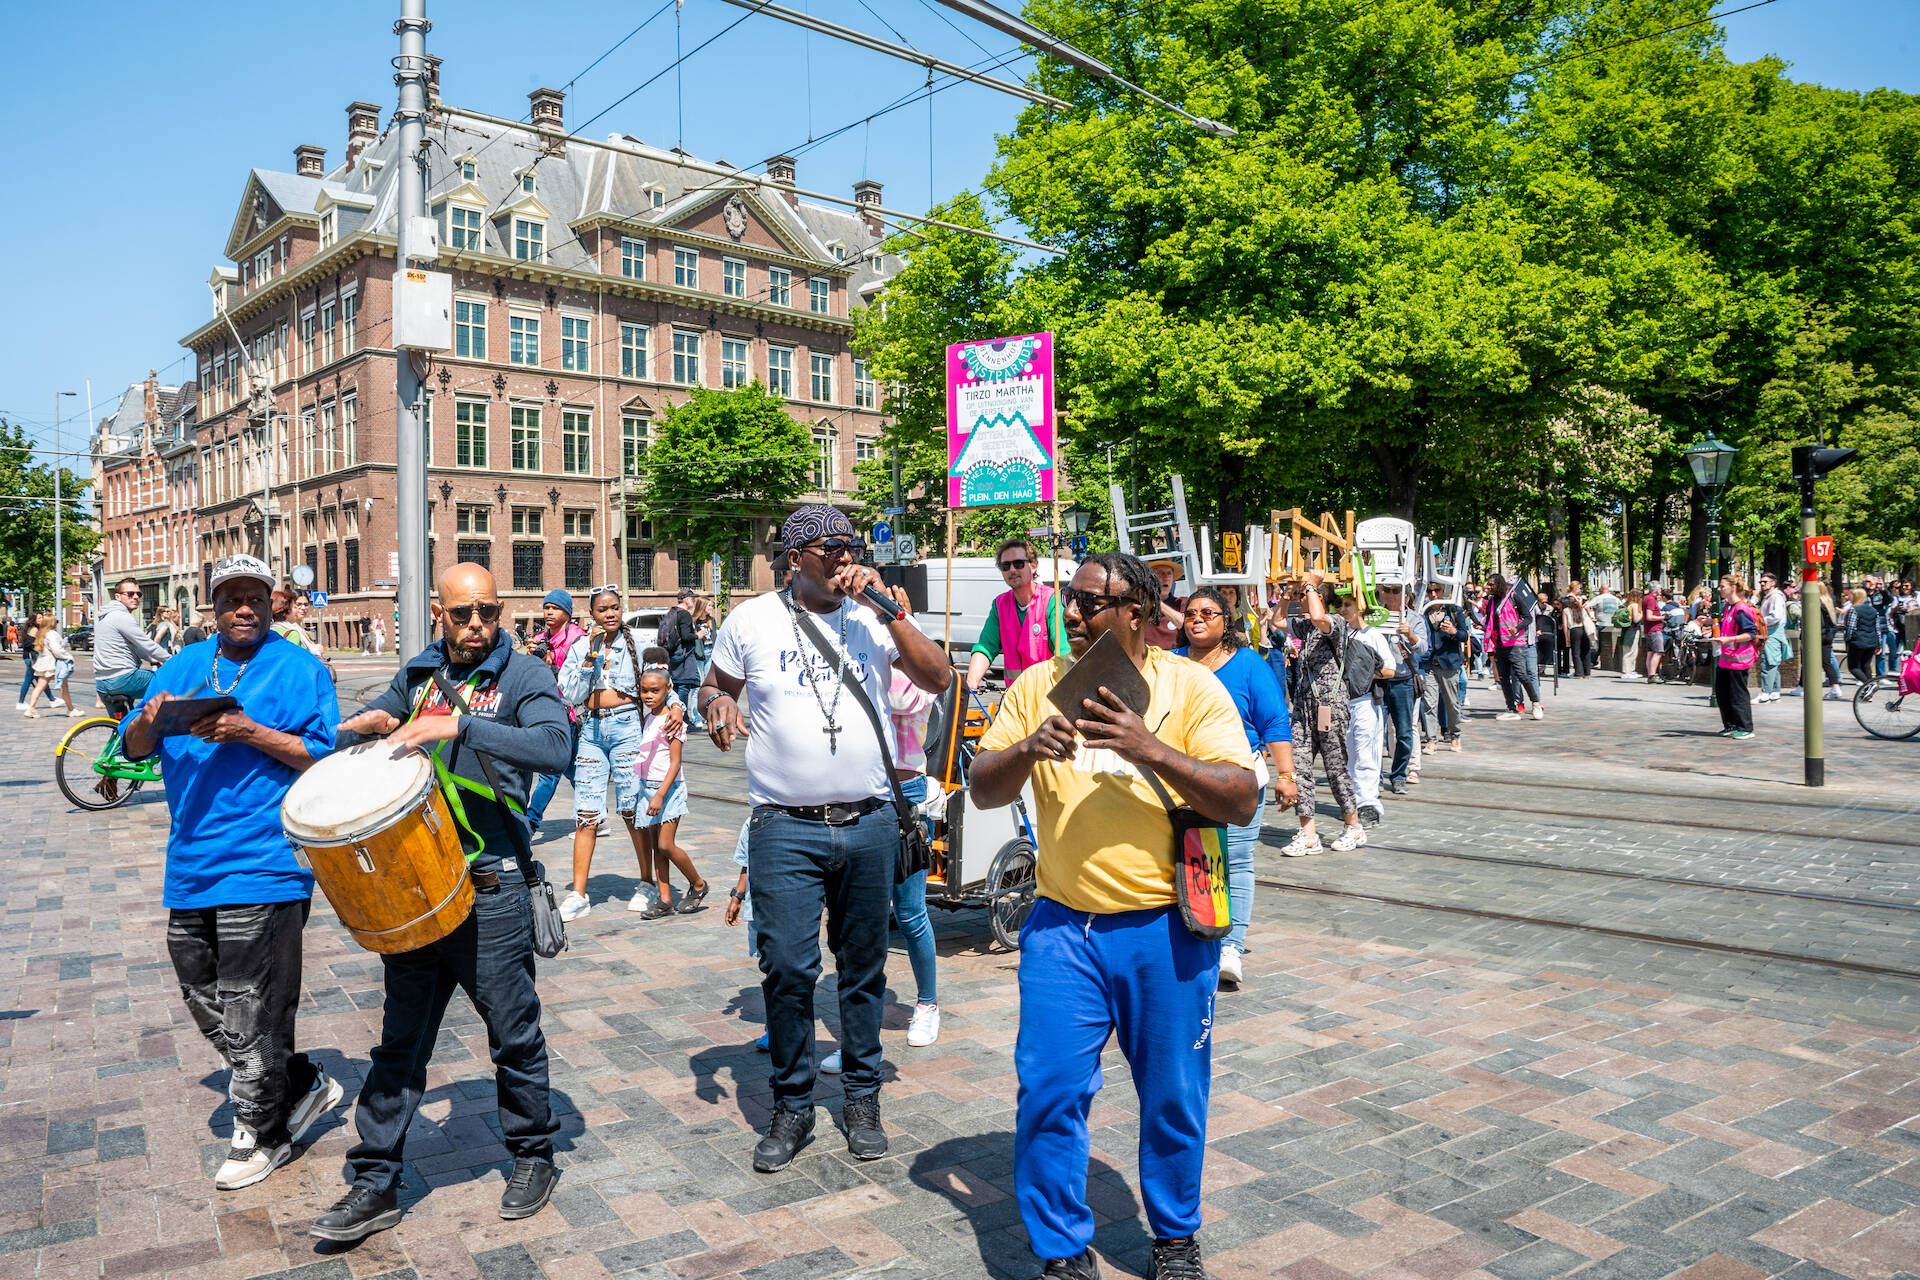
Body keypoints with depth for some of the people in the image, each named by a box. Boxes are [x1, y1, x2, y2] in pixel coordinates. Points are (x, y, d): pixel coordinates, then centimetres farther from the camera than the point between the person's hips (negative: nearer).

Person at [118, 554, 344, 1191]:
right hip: (191, 868, 6)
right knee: (205, 1000, 15)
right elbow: (134, 748, 11)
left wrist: (250, 732, -21)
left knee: (251, 1014, 2)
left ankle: (260, 1133, 21)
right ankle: (304, 1086, 31)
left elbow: (329, 757, -11)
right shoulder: (184, 665, 12)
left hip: (264, 864, -6)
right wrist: (149, 721, -11)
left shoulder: (300, 670, -4)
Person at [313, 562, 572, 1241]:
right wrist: (369, 723, -5)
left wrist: (458, 726, -30)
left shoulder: (524, 675, -5)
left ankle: (533, 1155, 28)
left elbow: (553, 748, -23)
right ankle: (374, 1184, 22)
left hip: (490, 887, -4)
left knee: (514, 1032, 8)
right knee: (400, 1038, 12)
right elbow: (347, 740, 19)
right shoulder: (417, 673, 11)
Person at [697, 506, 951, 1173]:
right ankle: (792, 1106, 15)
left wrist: (886, 608, -11)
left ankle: (862, 1098, 27)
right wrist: (718, 704, -9)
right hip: (785, 827, -2)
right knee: (787, 968, -4)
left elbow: (939, 679, -5)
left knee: (864, 967, 11)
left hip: (869, 823, 2)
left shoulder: (874, 617, 4)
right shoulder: (752, 619, 2)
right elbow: (713, 686, 15)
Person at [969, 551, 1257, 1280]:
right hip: (1063, 925, 2)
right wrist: (1028, 749, -19)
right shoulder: (1039, 686, 3)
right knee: (1048, 1090, 2)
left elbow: (1243, 802, -14)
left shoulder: (1190, 688, -6)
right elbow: (981, 790, 2)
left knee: (1173, 1098, 12)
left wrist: (1150, 749, -26)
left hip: (1166, 929, -1)